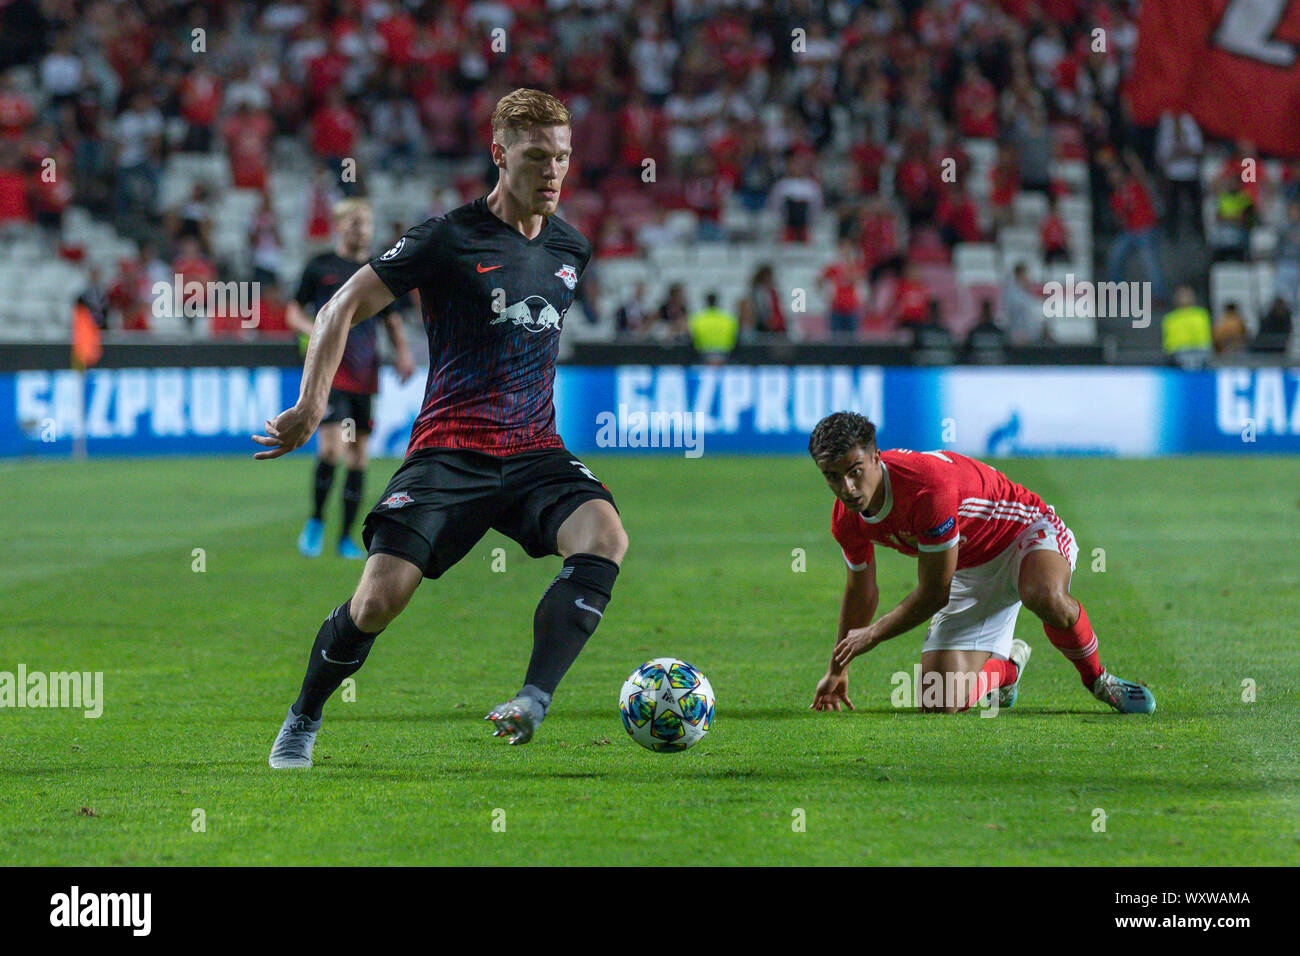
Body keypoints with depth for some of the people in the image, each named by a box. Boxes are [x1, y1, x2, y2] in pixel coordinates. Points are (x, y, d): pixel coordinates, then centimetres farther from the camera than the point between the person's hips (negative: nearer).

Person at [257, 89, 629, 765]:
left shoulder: (571, 250, 12)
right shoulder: (449, 238, -5)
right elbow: (343, 308, -4)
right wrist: (312, 403, -15)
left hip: (535, 453, 4)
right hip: (450, 450, -4)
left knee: (605, 537, -27)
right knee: (380, 597, -16)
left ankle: (535, 700, -34)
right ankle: (304, 718, 11)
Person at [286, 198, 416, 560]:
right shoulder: (319, 266, 3)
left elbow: (392, 320, 19)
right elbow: (293, 312, 8)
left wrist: (403, 351, 1)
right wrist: (313, 329, -13)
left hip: (365, 374, 4)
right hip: (329, 369, -4)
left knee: (359, 455, 4)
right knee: (331, 447, -17)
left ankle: (347, 537, 12)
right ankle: (316, 520, 2)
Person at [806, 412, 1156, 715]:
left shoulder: (930, 486, -35)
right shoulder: (847, 522, -13)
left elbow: (933, 594, -25)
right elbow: (861, 590, 10)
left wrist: (872, 634, -12)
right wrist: (837, 670, 20)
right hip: (969, 573, 6)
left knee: (1046, 598, -43)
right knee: (941, 703, -12)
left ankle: (1096, 678, -12)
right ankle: (1007, 666, 23)